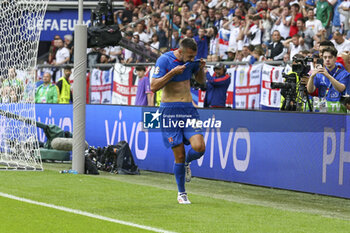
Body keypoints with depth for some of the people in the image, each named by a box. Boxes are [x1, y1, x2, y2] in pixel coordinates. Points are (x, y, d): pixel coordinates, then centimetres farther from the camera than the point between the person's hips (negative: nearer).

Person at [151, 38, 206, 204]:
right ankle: (181, 193, 14)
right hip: (170, 111, -4)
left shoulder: (190, 61, 6)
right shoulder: (164, 60, -11)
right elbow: (153, 87, -15)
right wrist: (173, 72, -23)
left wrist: (201, 69, -2)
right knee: (179, 155, -5)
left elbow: (201, 81, 20)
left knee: (199, 147, -17)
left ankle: (187, 163, 19)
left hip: (188, 109, 4)